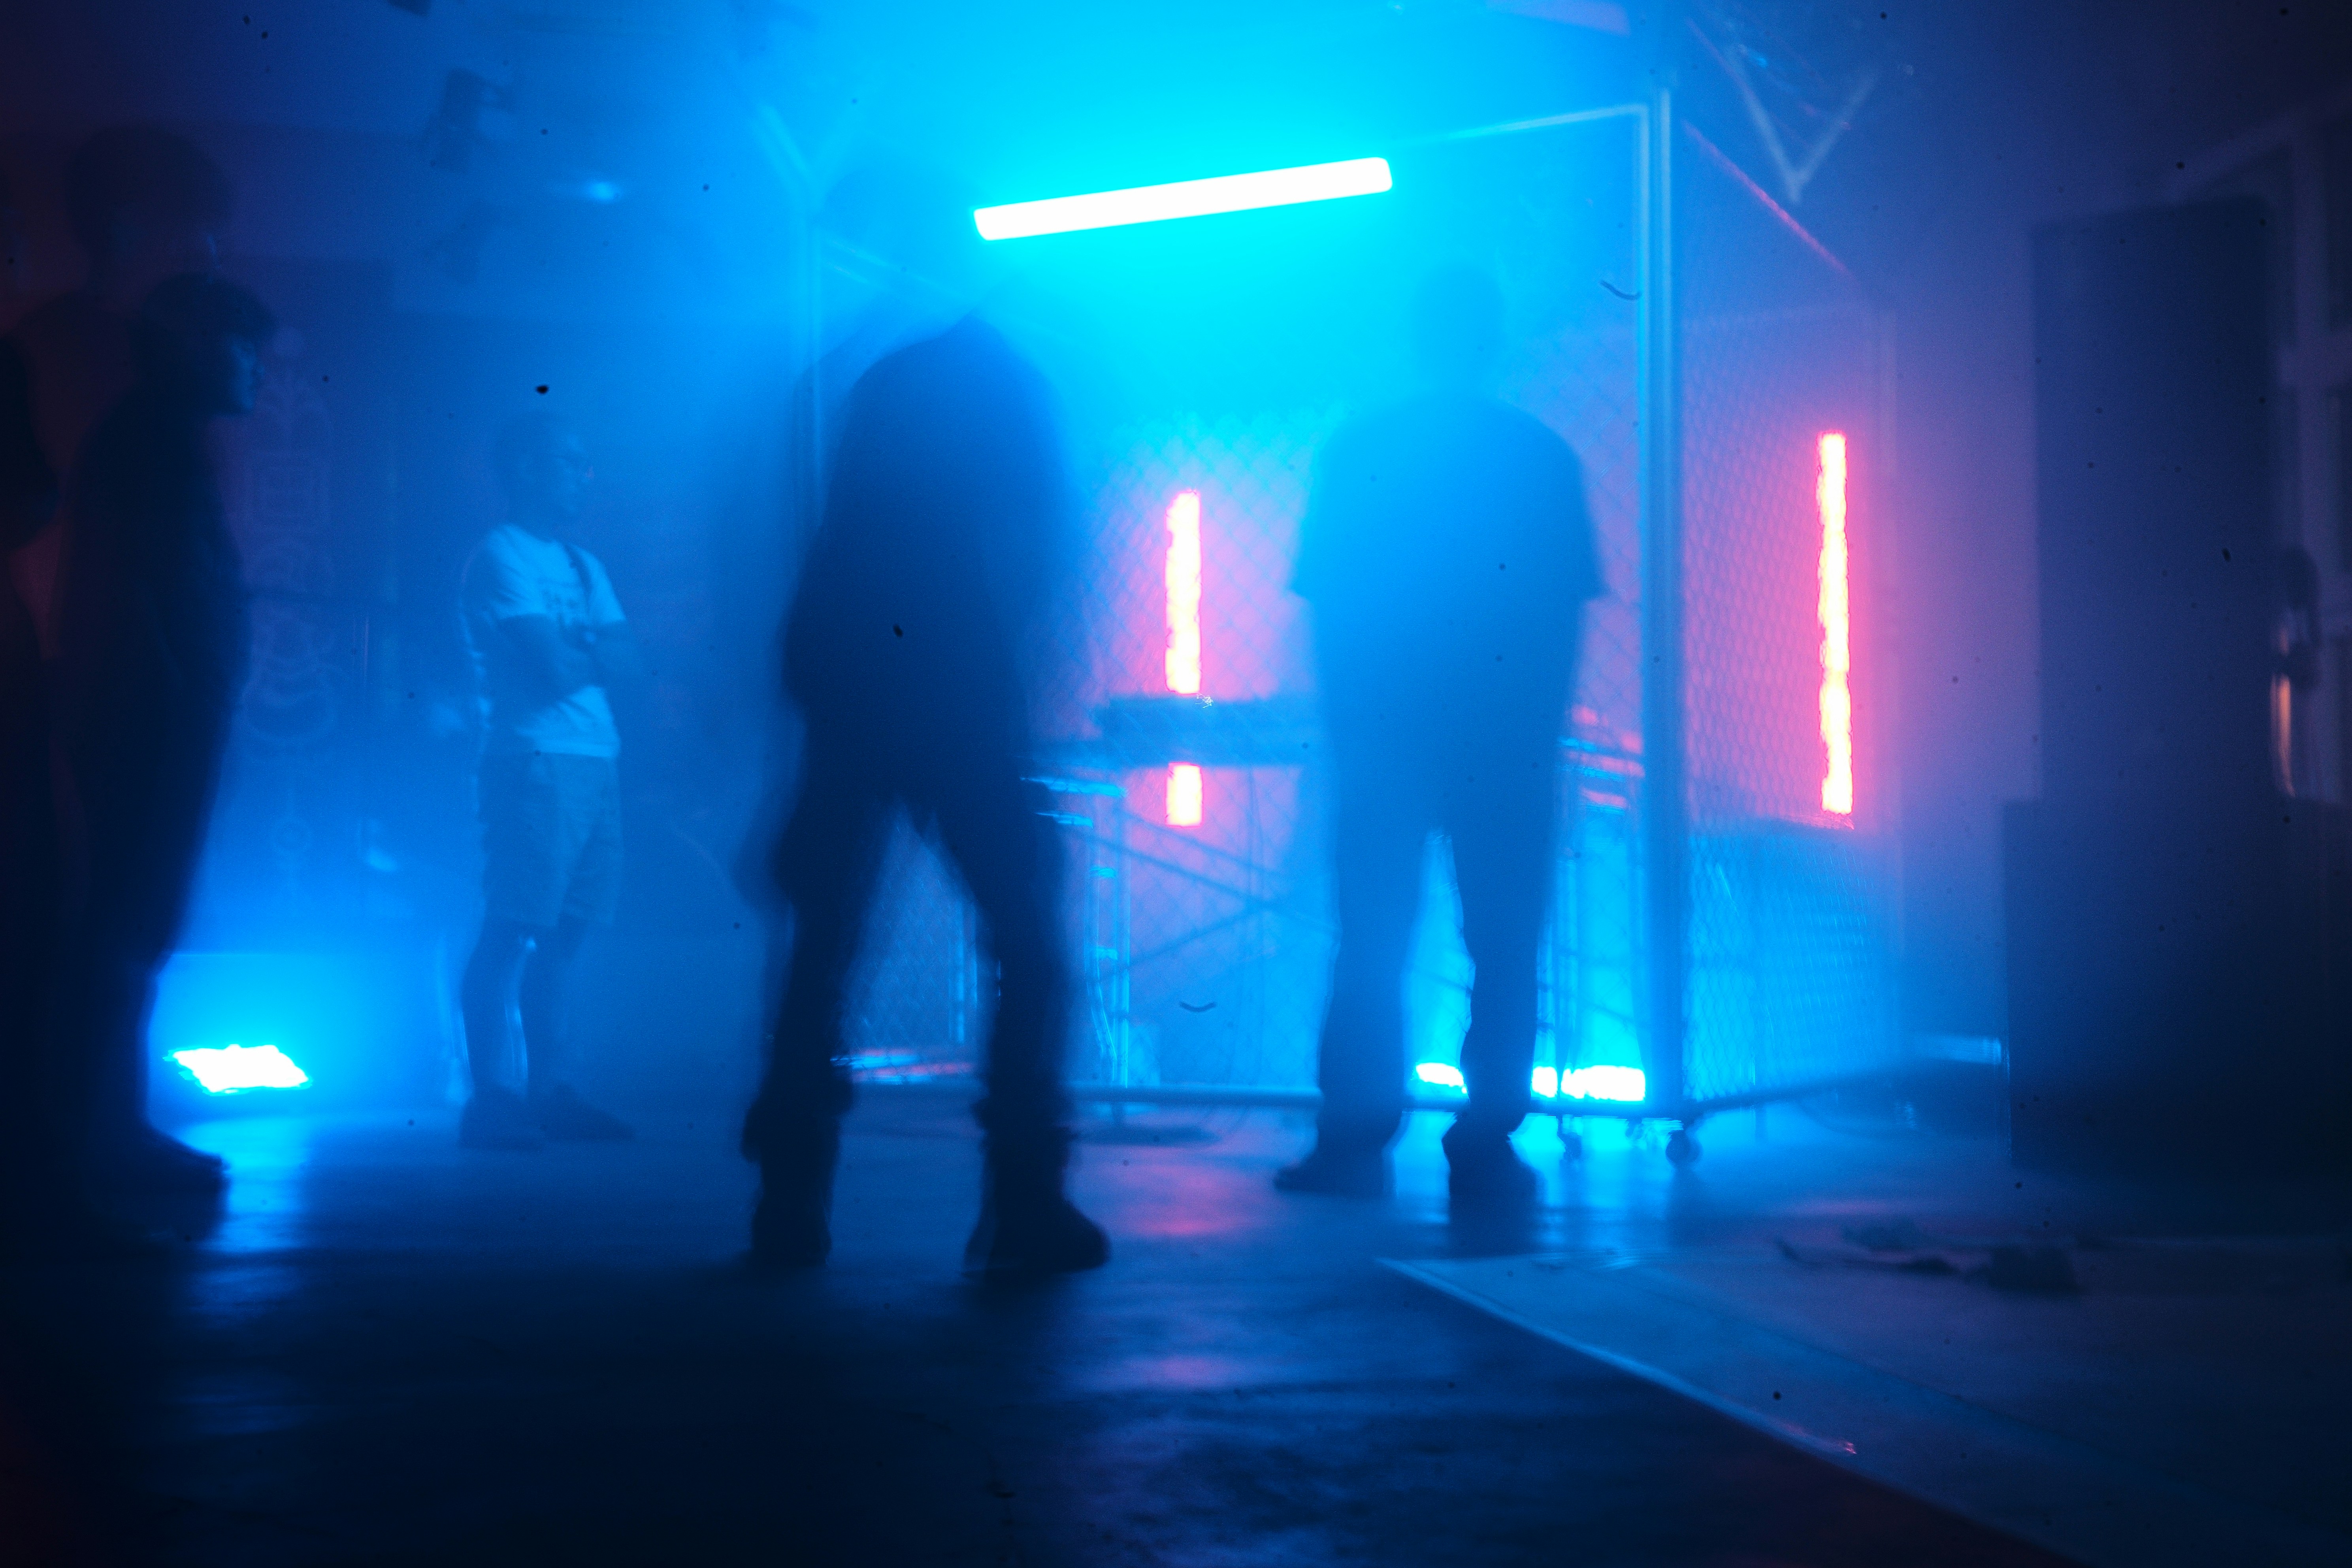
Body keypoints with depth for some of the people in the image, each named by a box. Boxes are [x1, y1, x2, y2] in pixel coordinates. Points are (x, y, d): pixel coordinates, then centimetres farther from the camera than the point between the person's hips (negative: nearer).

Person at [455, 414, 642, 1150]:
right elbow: (553, 668, -13)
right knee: (512, 929, -9)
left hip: (595, 759, 8)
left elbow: (630, 663, 11)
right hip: (537, 758, -8)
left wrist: (577, 654, -6)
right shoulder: (502, 556, -4)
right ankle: (488, 1097, -8)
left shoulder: (584, 566, 22)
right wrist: (598, 655, 6)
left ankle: (547, 1090, 9)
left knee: (561, 931, 6)